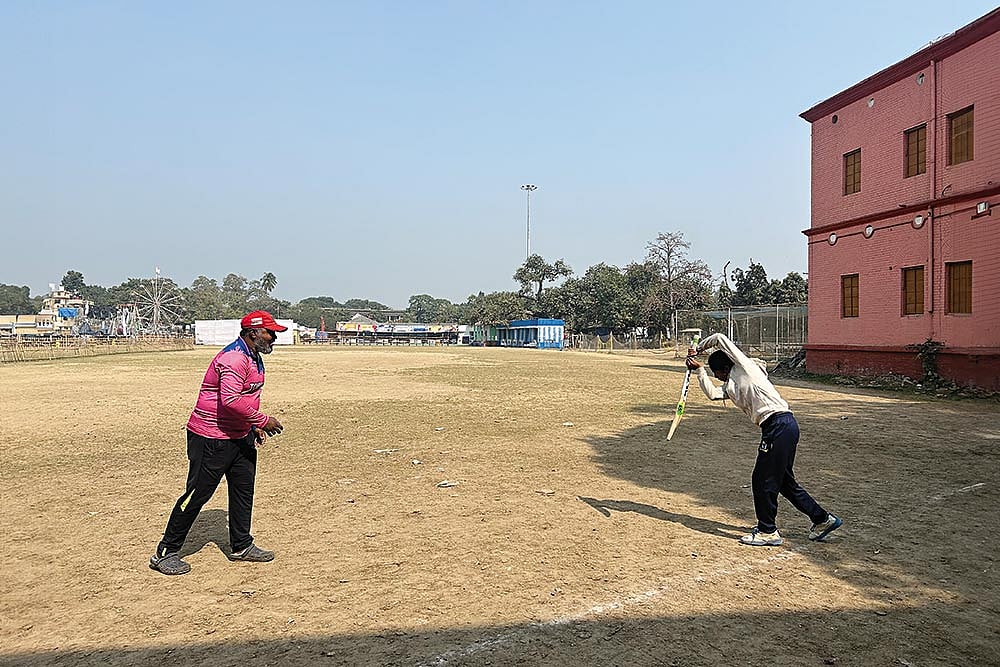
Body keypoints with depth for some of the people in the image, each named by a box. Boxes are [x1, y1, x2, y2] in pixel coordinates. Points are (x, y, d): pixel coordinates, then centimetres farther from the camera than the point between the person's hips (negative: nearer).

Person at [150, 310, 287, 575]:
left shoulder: (254, 357, 12)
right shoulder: (234, 358, -22)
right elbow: (231, 400, -33)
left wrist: (254, 426, 14)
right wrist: (262, 420, -24)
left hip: (239, 437, 10)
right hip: (211, 439, -10)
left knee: (244, 489, 15)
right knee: (198, 493, -3)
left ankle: (241, 546, 28)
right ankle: (165, 553, 10)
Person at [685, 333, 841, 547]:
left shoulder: (745, 365, 0)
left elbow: (719, 338, -1)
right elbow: (712, 393, 11)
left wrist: (698, 349, 13)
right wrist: (699, 369, 11)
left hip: (779, 424, -10)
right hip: (782, 427, 10)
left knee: (764, 480, -1)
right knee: (784, 480, 16)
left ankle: (767, 532, 11)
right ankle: (822, 519, 27)